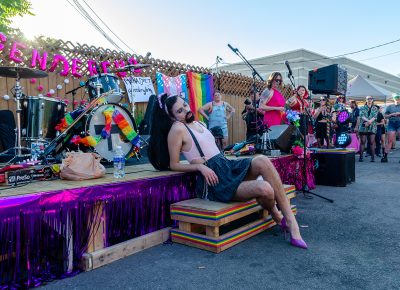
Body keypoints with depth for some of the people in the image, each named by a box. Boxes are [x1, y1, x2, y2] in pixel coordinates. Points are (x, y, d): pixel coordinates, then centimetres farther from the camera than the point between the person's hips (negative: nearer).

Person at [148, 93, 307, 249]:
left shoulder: (197, 123, 18)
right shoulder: (177, 129, -5)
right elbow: (173, 165, -4)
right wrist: (200, 166, -16)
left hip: (228, 166, 8)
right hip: (214, 179, -8)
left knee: (262, 161, -23)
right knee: (265, 189, -27)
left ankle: (290, 220, -16)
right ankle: (276, 215, 11)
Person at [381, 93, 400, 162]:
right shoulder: (390, 107, 14)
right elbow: (385, 116, 12)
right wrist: (392, 114, -6)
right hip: (392, 123, 1)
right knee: (390, 141, -2)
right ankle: (385, 156, 0)